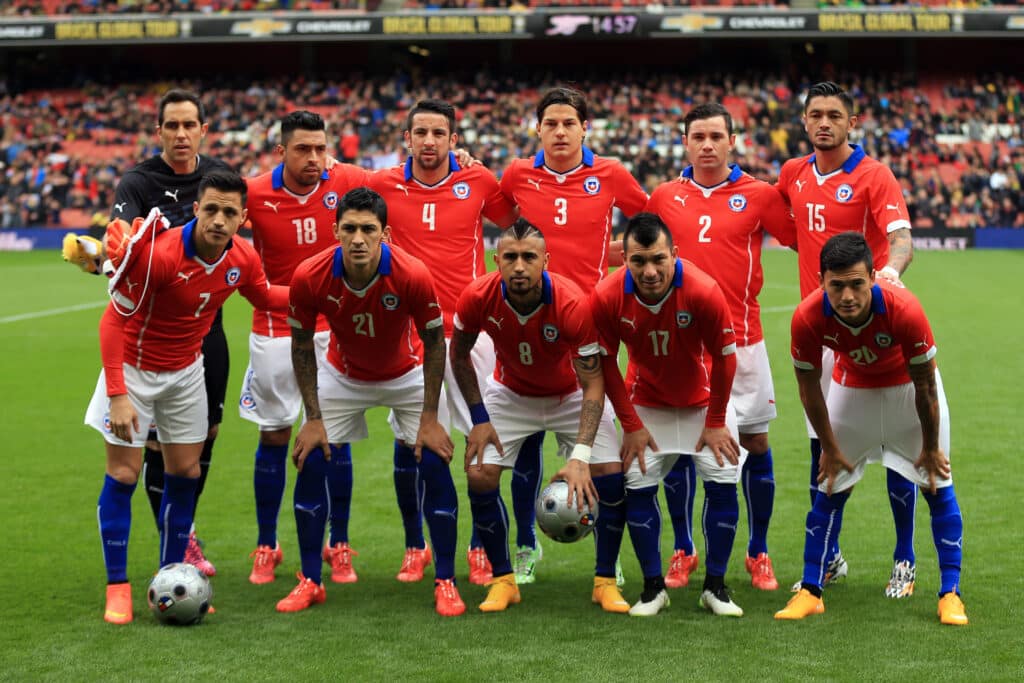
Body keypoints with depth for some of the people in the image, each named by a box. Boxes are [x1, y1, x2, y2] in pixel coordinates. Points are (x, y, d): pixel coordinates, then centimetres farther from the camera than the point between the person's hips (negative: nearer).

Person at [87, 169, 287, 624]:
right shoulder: (159, 254, -30)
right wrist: (118, 395, -27)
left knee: (185, 474, 7)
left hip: (187, 371, 5)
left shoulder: (243, 259, -13)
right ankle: (117, 588, 6)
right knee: (123, 475, -4)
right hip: (133, 368, -5)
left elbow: (264, 297, 11)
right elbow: (113, 321, -23)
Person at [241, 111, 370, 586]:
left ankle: (339, 547, 14)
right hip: (275, 330, 0)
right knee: (273, 436, 6)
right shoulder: (254, 194, -10)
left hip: (334, 329, 1)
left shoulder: (346, 183, -7)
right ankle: (266, 547, 18)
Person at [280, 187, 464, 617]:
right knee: (310, 464, -7)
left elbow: (434, 341, -16)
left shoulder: (413, 275, -32)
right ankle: (310, 582, 7)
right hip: (342, 375, 1)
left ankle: (445, 582, 1)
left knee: (434, 465, -12)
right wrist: (313, 418, -13)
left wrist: (429, 417, -17)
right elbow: (302, 345, -11)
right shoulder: (310, 277, -28)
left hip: (407, 375, -1)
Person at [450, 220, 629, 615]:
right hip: (510, 393, 2)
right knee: (480, 475, -14)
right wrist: (479, 417, -11)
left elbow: (592, 383, -29)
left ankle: (605, 582, 4)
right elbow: (459, 353, -5)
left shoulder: (573, 304, -34)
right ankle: (503, 580, 4)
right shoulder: (478, 298, -27)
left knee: (610, 475, -15)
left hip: (571, 395, -1)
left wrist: (581, 455, -38)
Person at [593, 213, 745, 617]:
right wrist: (630, 425, -8)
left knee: (723, 484, -7)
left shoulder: (704, 292, -32)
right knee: (638, 488, -6)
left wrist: (715, 422, -10)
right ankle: (653, 587, 9)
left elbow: (723, 357, -17)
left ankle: (715, 587, 7)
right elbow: (606, 364, -10)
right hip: (646, 405, 1)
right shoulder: (607, 298, -26)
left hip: (703, 401, -1)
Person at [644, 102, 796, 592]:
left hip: (741, 340, -1)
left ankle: (758, 554, 18)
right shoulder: (664, 196, 6)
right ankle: (682, 552, 18)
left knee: (755, 443, 4)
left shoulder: (759, 195, 0)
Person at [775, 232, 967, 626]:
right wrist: (829, 447, -6)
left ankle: (950, 594, 5)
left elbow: (925, 384, -22)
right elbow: (809, 387, -14)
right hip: (851, 387, 1)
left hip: (908, 385, -1)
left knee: (937, 486, -4)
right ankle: (810, 592, 11)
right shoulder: (808, 317, -32)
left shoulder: (903, 309, -37)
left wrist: (931, 446, -11)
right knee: (830, 488, 1)